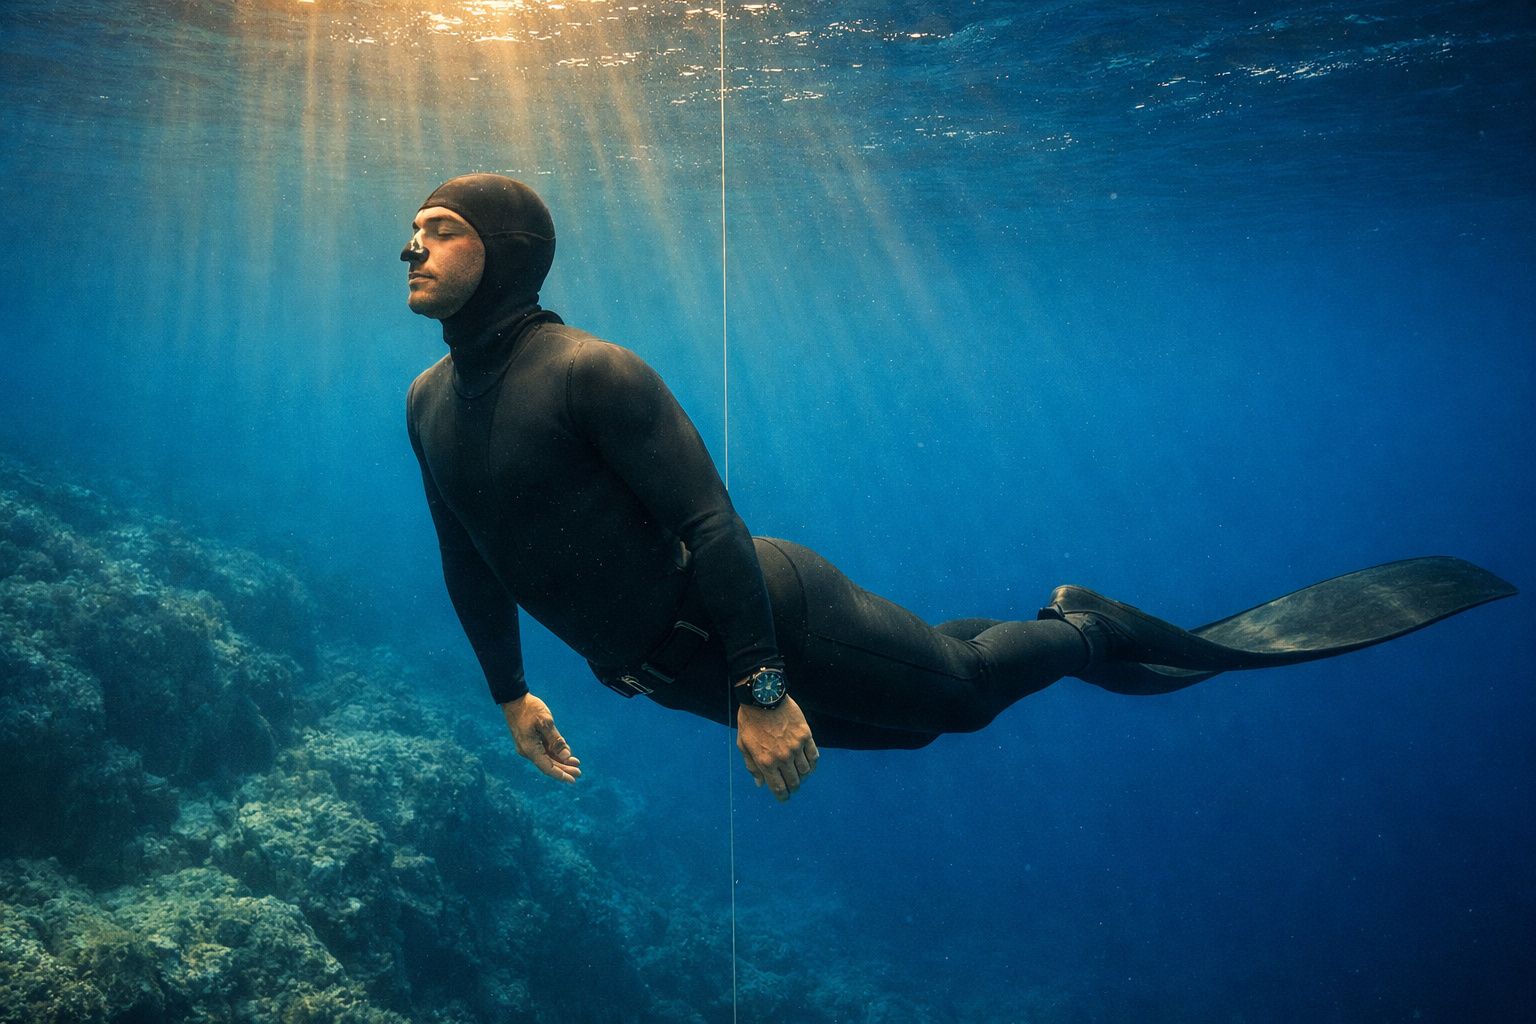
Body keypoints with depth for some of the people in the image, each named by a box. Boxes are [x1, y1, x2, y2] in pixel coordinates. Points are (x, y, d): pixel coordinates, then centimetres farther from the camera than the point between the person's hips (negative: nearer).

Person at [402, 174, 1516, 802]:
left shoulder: (593, 371, -23)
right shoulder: (428, 402, 2)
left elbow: (709, 520, -26)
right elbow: (466, 562, 14)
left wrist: (759, 687, -27)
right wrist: (511, 693, 21)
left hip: (749, 619, -8)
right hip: (664, 675, 8)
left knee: (957, 683, 7)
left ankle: (1085, 629, 35)